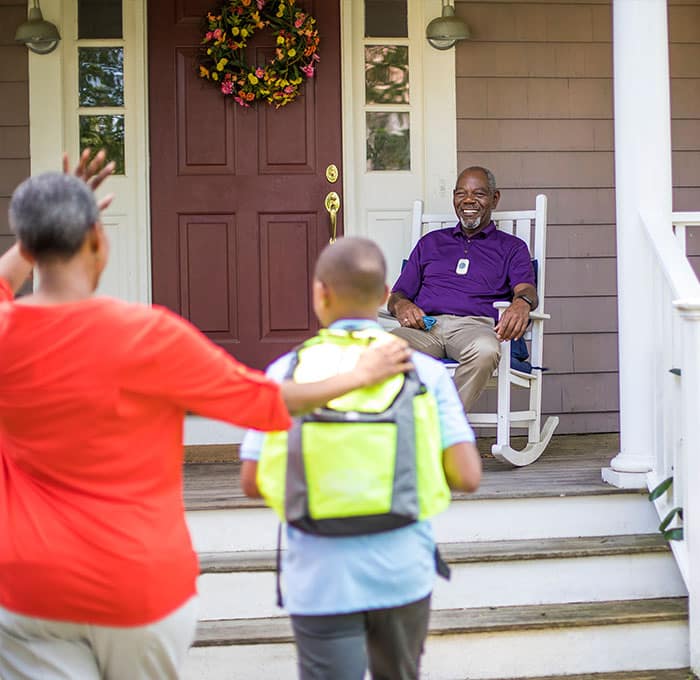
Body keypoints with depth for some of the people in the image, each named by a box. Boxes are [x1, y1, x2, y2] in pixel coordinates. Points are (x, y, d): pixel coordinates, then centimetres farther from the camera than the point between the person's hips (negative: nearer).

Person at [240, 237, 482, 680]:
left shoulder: (287, 372, -6)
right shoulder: (426, 372, -5)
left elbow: (253, 483, -4)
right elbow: (467, 476, -9)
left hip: (321, 579, -1)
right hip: (402, 573, 2)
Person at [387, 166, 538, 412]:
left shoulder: (511, 247, 23)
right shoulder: (431, 242, 31)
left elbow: (526, 289, 3)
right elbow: (396, 295, 26)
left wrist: (522, 302, -24)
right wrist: (401, 305, -1)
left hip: (475, 324, -2)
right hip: (426, 325, 2)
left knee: (485, 351, -41)